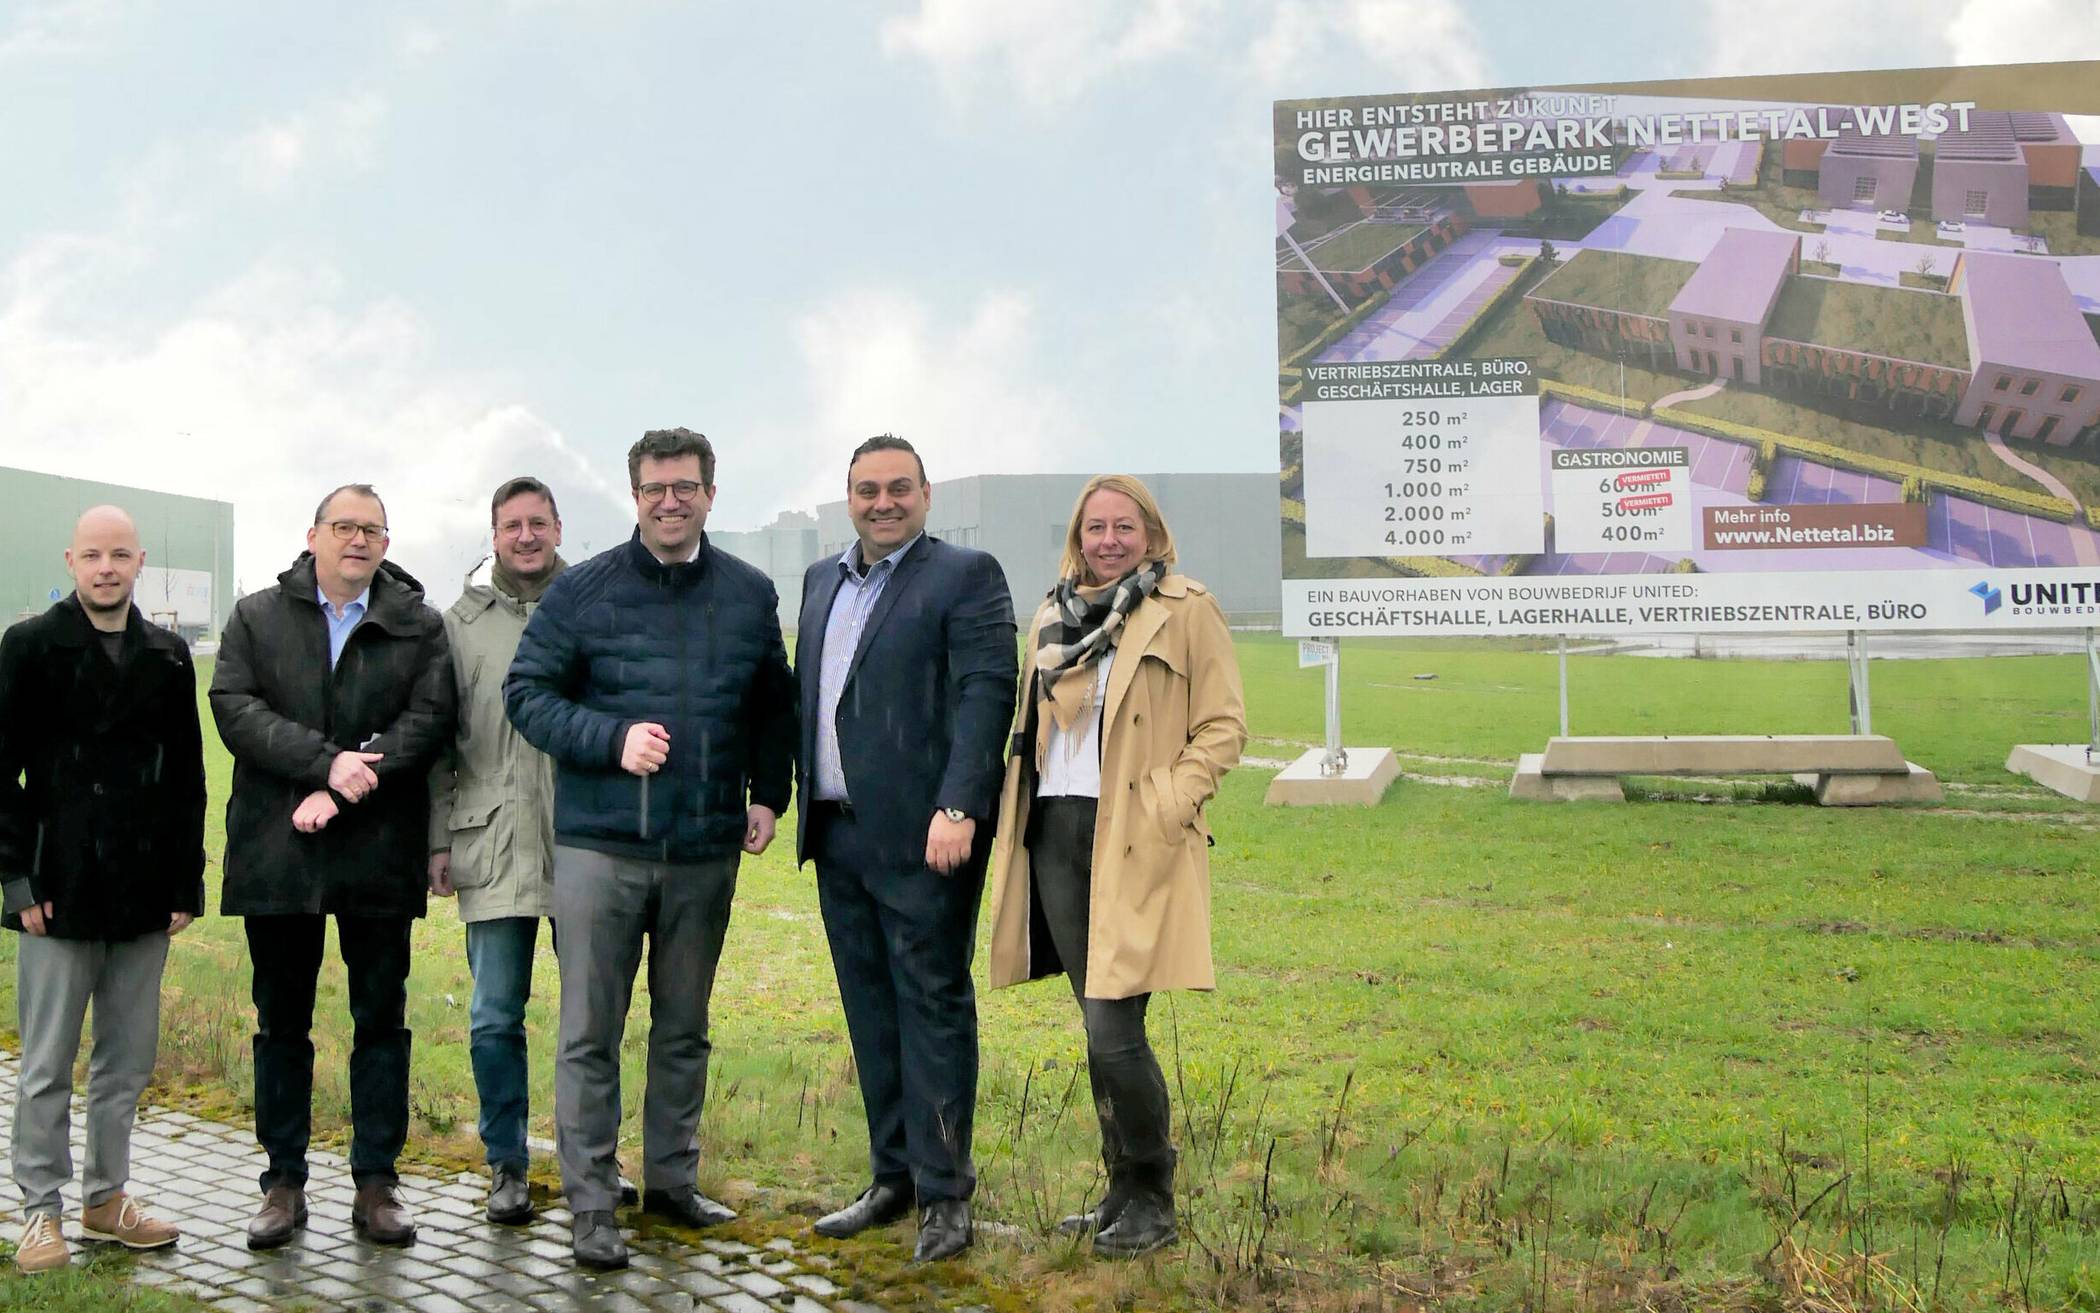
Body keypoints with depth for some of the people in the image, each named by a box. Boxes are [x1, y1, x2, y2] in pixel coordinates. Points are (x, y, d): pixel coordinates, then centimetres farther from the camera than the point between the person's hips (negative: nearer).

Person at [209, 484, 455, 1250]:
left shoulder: (419, 626, 6)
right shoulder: (256, 617, 9)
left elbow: (429, 720, -6)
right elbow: (235, 707, -5)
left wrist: (346, 787, -17)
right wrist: (326, 761, -18)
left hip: (380, 853, 0)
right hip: (277, 851, 1)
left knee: (382, 1020, 5)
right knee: (282, 1021, 8)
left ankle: (376, 1183, 13)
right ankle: (284, 1181, 18)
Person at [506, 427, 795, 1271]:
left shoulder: (750, 595, 7)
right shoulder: (583, 592, -3)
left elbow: (774, 706, 16)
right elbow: (526, 692, -3)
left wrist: (768, 794, 4)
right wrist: (612, 740, -16)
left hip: (707, 850, 3)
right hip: (599, 844, -3)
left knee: (684, 1028, 15)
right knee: (590, 1034, 2)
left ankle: (672, 1178, 30)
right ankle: (591, 1206, 12)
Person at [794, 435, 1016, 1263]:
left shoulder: (966, 576, -4)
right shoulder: (821, 580, 18)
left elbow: (986, 693, -13)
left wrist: (958, 809, -21)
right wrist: (801, 801, 11)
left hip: (920, 834, -7)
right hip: (837, 832, 7)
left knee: (932, 1005, -2)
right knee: (870, 1010, 13)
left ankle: (943, 1194, 6)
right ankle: (893, 1178, 24)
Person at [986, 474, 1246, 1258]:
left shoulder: (1187, 612, -3)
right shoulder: (1054, 618, 16)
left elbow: (1224, 727, -5)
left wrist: (1167, 805, -15)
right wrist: (1017, 816, 11)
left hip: (1134, 843, -6)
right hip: (1056, 834, 6)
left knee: (1113, 1029, -10)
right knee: (1098, 1027, 12)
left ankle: (1152, 1203, 7)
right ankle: (1122, 1191, 24)